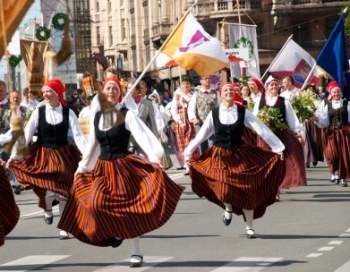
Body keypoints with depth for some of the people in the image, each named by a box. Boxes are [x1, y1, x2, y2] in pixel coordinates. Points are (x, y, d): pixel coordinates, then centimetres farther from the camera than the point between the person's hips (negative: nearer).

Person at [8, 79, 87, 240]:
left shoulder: (68, 113, -4)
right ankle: (47, 209, 23)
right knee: (48, 192, -13)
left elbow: (78, 136, -7)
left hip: (63, 156, 1)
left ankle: (64, 227, 17)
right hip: (43, 156, -1)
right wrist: (14, 156, -11)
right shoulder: (38, 112, -4)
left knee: (64, 193, 2)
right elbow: (26, 135, -5)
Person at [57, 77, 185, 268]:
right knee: (97, 205, -12)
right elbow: (92, 145, 19)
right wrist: (82, 167, 23)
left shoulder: (127, 115, -7)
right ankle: (116, 232, 16)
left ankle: (136, 253, 8)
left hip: (124, 166, -4)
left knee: (129, 209, -2)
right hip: (102, 169, 4)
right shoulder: (97, 116, 7)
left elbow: (143, 135, -21)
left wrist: (154, 156, -37)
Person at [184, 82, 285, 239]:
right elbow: (202, 135, 4)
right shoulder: (213, 114, -3)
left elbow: (262, 130, -5)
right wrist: (188, 152, 7)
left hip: (241, 155, 1)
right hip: (220, 156, -1)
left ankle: (249, 227, 16)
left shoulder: (243, 112, -5)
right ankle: (228, 209, 24)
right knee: (224, 191, -14)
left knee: (246, 190, 0)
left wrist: (278, 148, -7)